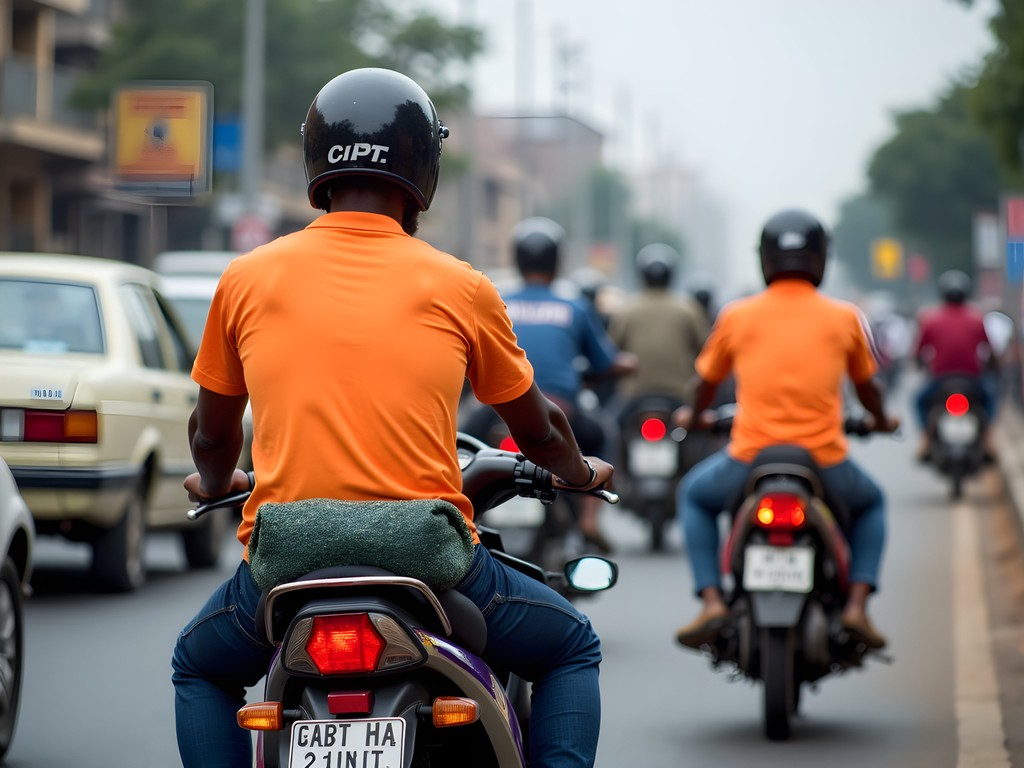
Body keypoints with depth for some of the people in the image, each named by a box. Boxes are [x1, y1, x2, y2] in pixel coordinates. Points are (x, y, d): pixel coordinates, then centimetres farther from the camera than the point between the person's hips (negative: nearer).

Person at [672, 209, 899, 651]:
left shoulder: (737, 316, 3)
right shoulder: (844, 318, 3)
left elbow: (708, 379, 17)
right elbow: (866, 384, 18)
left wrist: (693, 417, 39)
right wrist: (881, 421, 41)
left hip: (750, 459, 0)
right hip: (825, 462, 0)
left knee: (695, 495, 30)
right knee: (870, 502, 33)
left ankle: (711, 599, 11)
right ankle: (857, 603, 12)